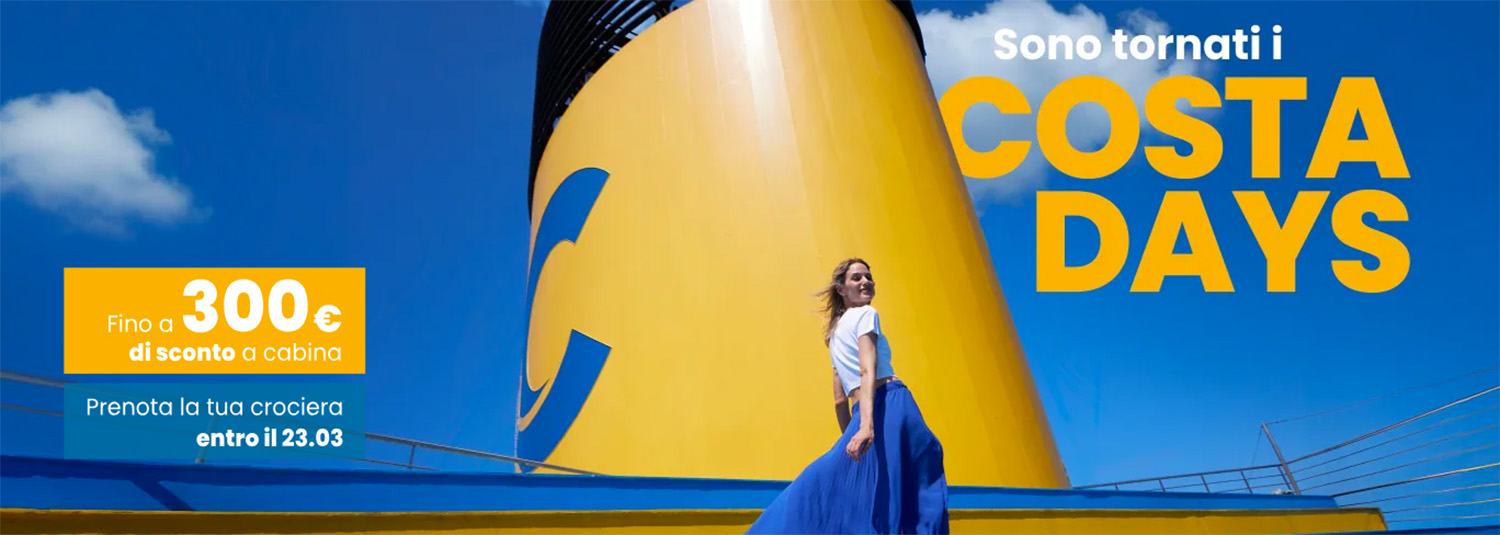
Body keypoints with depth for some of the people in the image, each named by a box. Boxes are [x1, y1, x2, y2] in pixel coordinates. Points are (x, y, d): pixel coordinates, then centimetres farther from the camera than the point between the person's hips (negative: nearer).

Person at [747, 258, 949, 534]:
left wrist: (851, 438, 32)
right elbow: (868, 372, -15)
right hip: (890, 406, -7)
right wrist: (867, 425, -26)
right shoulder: (866, 314, 2)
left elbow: (840, 400, 26)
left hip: (863, 415, 7)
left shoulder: (836, 333, 26)